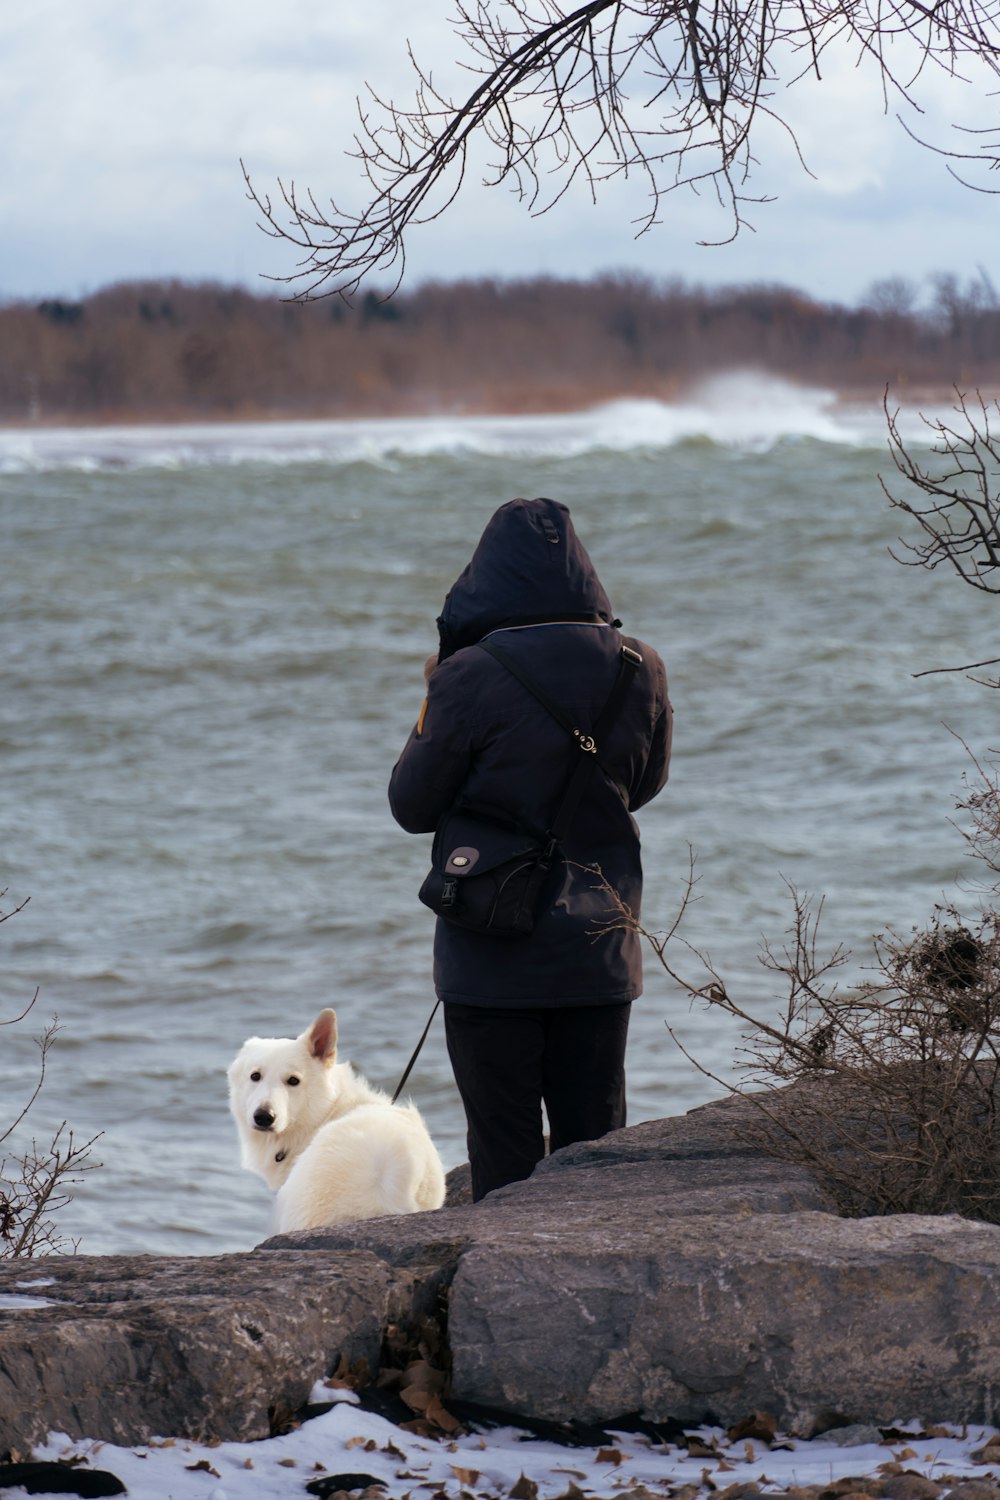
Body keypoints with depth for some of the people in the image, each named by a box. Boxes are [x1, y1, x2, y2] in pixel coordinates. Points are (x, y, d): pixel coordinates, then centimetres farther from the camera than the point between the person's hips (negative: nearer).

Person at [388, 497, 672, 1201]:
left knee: (505, 1149, 4)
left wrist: (435, 708, 8)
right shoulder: (639, 671, -3)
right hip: (599, 954, 4)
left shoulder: (470, 678, -16)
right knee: (597, 1142, 13)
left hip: (493, 955, -4)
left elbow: (412, 807, -5)